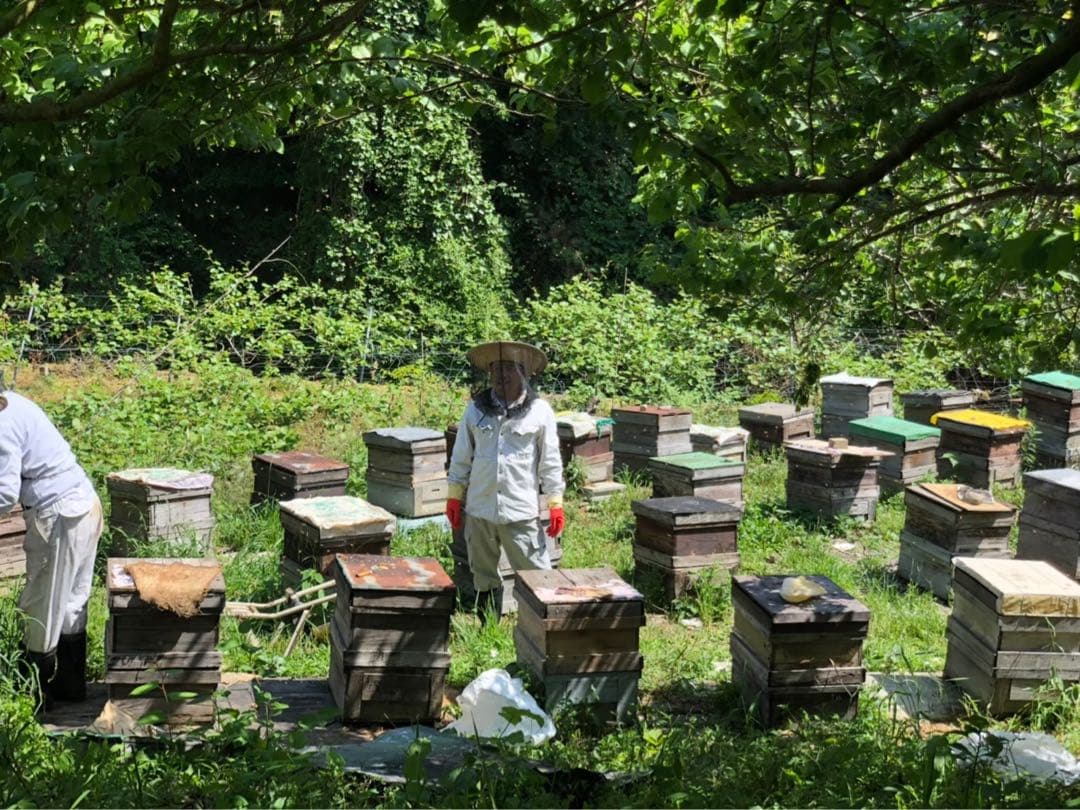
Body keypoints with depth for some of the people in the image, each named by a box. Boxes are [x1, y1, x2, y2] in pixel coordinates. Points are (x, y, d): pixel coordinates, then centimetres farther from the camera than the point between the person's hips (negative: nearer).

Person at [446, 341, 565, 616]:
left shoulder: (539, 411, -3)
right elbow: (461, 457, 10)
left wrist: (556, 505, -3)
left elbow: (550, 461, -1)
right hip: (479, 510, 3)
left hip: (521, 510, -3)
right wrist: (454, 497, 8)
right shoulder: (476, 409, 3)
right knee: (483, 576, 15)